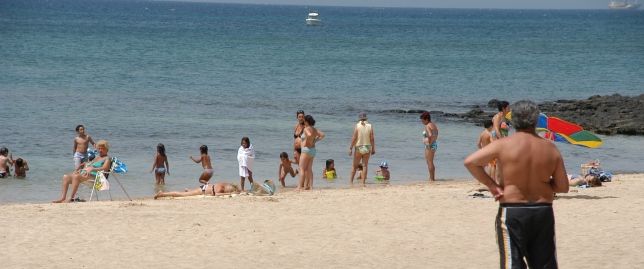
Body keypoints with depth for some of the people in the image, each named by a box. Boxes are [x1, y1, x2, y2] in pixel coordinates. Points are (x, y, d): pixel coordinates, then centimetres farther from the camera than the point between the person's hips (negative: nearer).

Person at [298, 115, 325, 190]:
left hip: (306, 149, -9)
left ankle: (300, 186, -12)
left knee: (302, 169, -7)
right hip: (313, 150, 9)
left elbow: (309, 135, -33)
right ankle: (308, 185, 12)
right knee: (309, 169, 12)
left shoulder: (306, 129, -14)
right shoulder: (314, 129, 10)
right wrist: (315, 141, 12)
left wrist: (308, 141, -17)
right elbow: (322, 135, 13)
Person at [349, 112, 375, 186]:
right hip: (367, 147, 1)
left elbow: (354, 138, -10)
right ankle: (363, 182, 2)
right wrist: (373, 149, 4)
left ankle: (351, 181, 8)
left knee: (354, 165, 9)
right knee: (365, 165, 6)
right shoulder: (370, 126, -2)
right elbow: (372, 138, -3)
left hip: (358, 147, -1)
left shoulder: (357, 126, -7)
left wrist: (350, 148, -6)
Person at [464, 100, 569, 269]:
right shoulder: (550, 149, 0)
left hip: (511, 212, -3)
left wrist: (491, 185, -2)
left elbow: (469, 162, -10)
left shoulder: (503, 145, -8)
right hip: (543, 212, 3)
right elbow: (563, 187, 3)